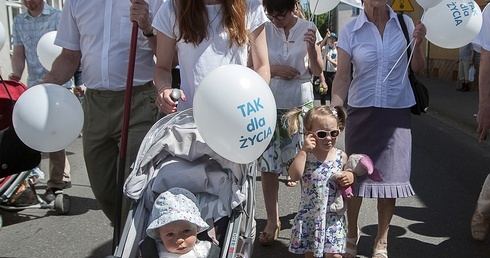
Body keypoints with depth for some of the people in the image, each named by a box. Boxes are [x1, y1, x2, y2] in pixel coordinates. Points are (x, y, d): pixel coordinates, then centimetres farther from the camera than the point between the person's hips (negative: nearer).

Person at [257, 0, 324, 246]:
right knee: (267, 164, 3)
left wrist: (312, 46, -18)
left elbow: (317, 71, -1)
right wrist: (274, 70, -13)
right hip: (268, 105, 1)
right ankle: (272, 220, 16)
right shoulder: (263, 30, -2)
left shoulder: (308, 29, -2)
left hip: (300, 104, 0)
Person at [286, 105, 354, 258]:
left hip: (333, 216, 1)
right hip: (310, 215, 0)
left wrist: (351, 177, -11)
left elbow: (350, 175, 12)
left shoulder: (341, 157, -2)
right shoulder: (306, 155, -9)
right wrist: (304, 150, -24)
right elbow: (294, 175, -24)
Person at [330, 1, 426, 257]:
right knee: (354, 175, 4)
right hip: (361, 112, -1)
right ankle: (352, 233, 30)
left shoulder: (405, 23, 2)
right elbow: (342, 77, -4)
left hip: (396, 113, 1)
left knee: (390, 176, 5)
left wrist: (417, 44, -8)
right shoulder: (349, 32, -4)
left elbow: (417, 69, 10)